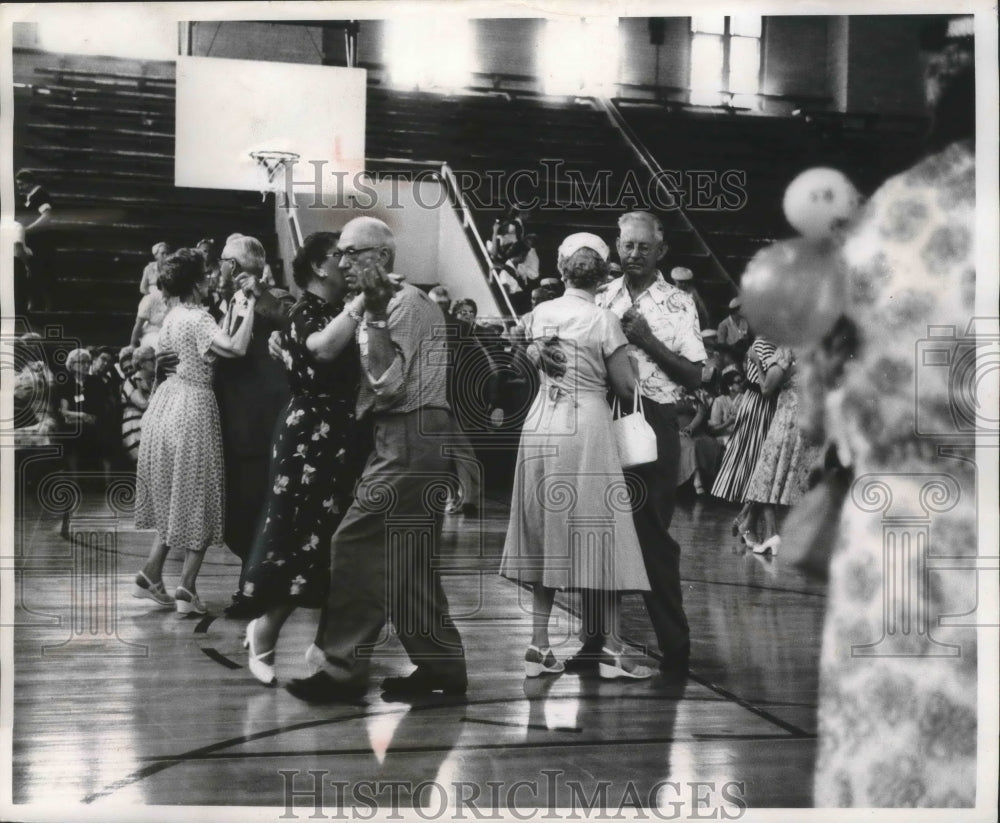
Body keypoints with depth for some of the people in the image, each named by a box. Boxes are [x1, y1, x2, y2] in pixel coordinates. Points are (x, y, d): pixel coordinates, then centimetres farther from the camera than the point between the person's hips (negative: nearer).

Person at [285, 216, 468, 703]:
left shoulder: (407, 301, -9)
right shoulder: (386, 307, 18)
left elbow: (388, 381, -18)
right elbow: (375, 381, 9)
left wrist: (374, 315, -13)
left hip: (411, 438, -10)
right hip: (404, 438, 10)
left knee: (357, 545, -8)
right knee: (407, 556, 12)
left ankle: (342, 668, -1)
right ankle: (441, 666, 18)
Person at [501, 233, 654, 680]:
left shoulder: (539, 314, 6)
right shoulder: (604, 320, -7)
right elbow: (626, 387, -5)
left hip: (541, 425, 5)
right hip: (587, 426, -5)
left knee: (546, 536, 10)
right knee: (598, 536, 1)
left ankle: (539, 645, 12)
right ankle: (611, 649, 6)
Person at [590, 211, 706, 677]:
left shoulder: (678, 304, 1)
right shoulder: (602, 299, 8)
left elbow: (694, 376, -4)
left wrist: (649, 341, -13)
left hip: (653, 423, -3)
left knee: (653, 532, -2)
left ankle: (674, 644, 9)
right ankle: (597, 637, 21)